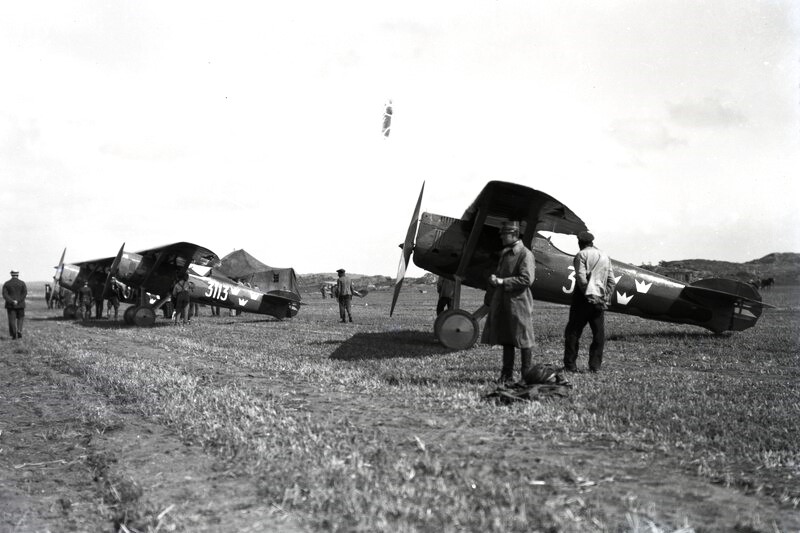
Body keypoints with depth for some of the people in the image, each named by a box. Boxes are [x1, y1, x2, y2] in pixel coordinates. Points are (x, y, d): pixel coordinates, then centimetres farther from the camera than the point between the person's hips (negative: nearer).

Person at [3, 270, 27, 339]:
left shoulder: (6, 284, 2)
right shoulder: (22, 283, -1)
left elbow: (4, 295, -9)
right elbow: (25, 293, -12)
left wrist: (12, 301, -16)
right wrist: (18, 301, -14)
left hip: (10, 305, 0)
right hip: (20, 305, 0)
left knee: (12, 319, 4)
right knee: (20, 318, 15)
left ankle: (13, 334, -4)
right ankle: (19, 330, -4)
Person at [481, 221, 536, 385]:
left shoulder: (525, 254, -9)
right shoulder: (505, 253, 16)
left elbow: (527, 279, -18)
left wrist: (502, 281, -17)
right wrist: (493, 280, 2)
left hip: (519, 303, -8)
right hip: (502, 303, 8)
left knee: (523, 341, 1)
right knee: (506, 340, 10)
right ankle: (507, 375, 16)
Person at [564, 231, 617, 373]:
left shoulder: (581, 255, -3)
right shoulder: (605, 256, 15)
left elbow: (581, 278, -16)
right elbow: (612, 281, 11)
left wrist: (588, 295, -11)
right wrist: (606, 297, 8)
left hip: (584, 298, -5)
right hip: (600, 300, 5)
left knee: (573, 332, 2)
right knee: (599, 333, 9)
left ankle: (570, 365, 2)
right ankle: (595, 365, 9)